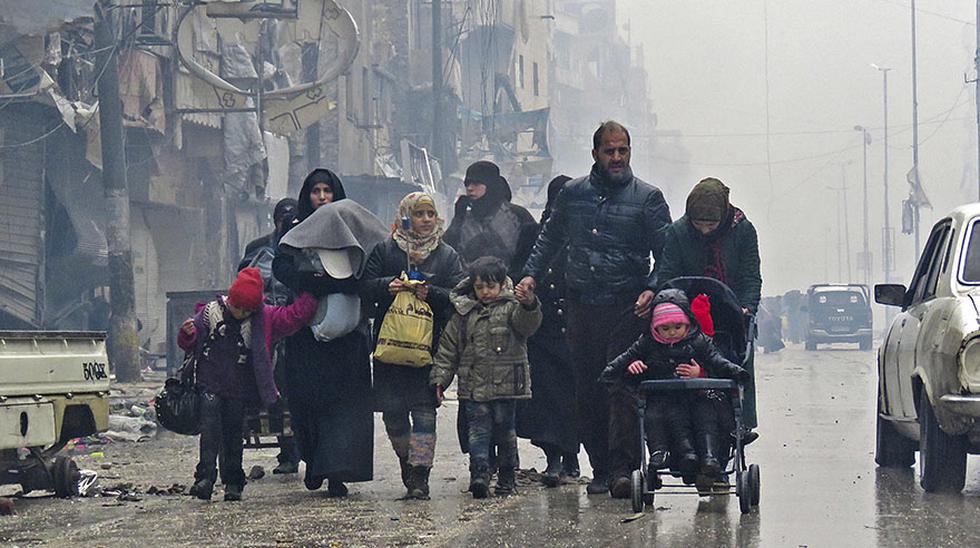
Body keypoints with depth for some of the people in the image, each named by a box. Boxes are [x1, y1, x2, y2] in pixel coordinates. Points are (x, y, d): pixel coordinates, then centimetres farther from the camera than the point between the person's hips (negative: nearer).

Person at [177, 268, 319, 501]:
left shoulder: (264, 317, 1)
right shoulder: (210, 313, 1)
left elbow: (294, 315, 1)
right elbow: (189, 343, 6)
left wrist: (311, 295, -3)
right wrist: (188, 333, -15)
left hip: (239, 389, 1)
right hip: (211, 384, -1)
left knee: (233, 434, 2)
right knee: (210, 429, -17)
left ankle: (233, 482, 10)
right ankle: (206, 476, -20)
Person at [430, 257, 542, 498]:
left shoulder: (511, 307, 1)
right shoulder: (464, 313, 9)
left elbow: (527, 323, -21)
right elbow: (448, 348, 12)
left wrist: (529, 305, -43)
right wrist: (440, 378, 5)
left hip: (506, 386, -2)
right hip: (474, 386, 2)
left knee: (504, 430, 6)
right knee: (479, 429, -7)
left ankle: (506, 477, 15)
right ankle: (479, 474, -15)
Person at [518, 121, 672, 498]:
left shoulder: (647, 198, 4)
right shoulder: (572, 194, 13)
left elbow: (666, 253, 1)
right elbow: (549, 238, 25)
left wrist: (653, 290, -15)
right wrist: (531, 274, 11)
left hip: (626, 308, -4)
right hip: (580, 307, 4)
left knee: (623, 387, -12)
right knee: (586, 392, 5)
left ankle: (622, 468, -15)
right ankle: (600, 468, 12)